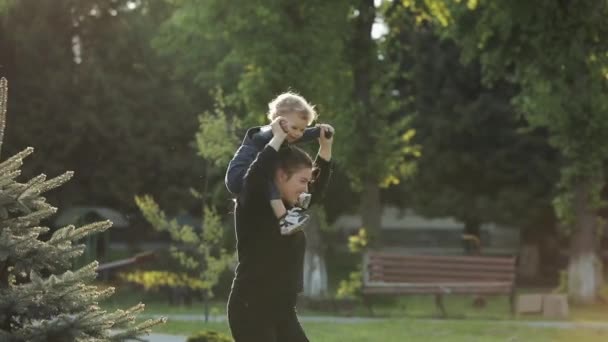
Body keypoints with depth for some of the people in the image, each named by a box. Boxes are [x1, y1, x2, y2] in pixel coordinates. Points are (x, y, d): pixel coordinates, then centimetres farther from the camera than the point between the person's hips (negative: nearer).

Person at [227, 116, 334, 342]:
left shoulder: (288, 208, 11)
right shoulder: (252, 207, -11)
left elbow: (317, 190, 26)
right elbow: (255, 175, -32)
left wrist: (325, 147, 13)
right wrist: (277, 139, -21)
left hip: (283, 311, 9)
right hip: (250, 310, -9)